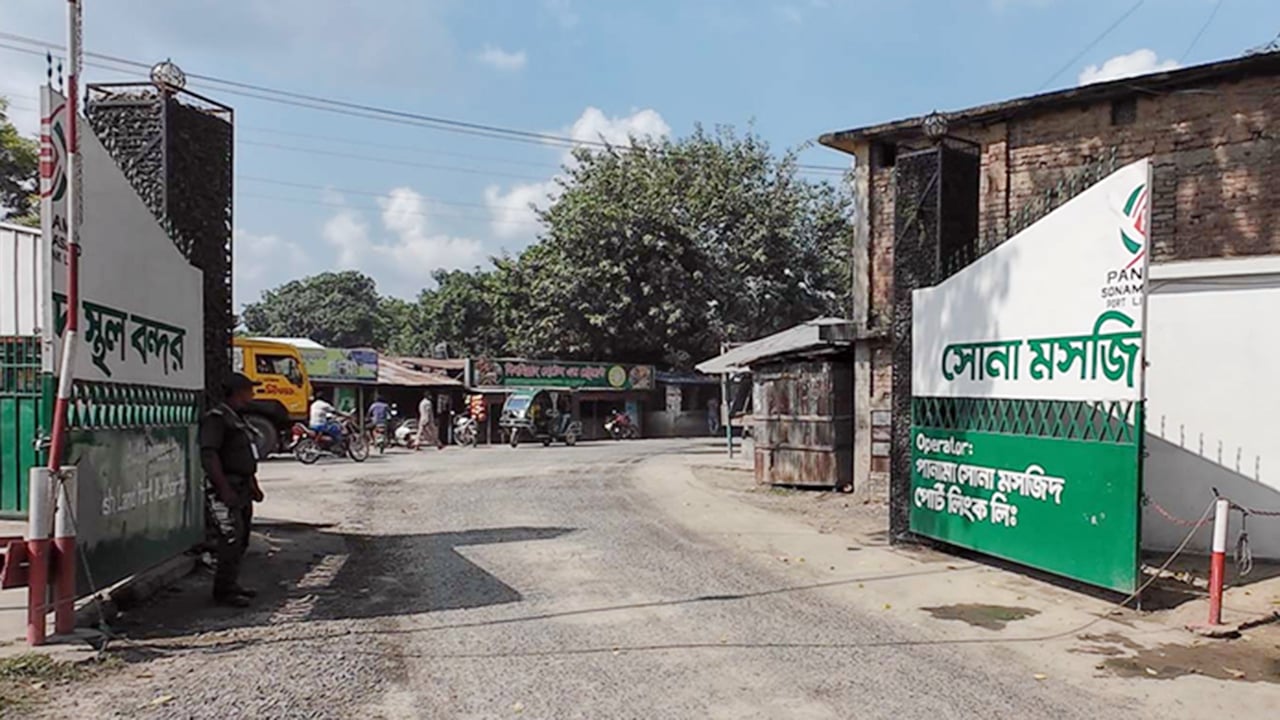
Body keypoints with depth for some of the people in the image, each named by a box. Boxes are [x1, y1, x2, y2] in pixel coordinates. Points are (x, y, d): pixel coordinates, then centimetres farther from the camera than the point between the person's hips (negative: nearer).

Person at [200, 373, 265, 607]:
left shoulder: (238, 419, 19)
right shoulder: (216, 418, -13)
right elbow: (208, 456, -22)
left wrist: (253, 484, 23)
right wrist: (225, 489, -25)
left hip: (242, 489, 10)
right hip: (226, 489, -10)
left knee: (241, 539, 14)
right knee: (230, 540, -9)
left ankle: (232, 583, 24)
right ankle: (223, 591, -2)